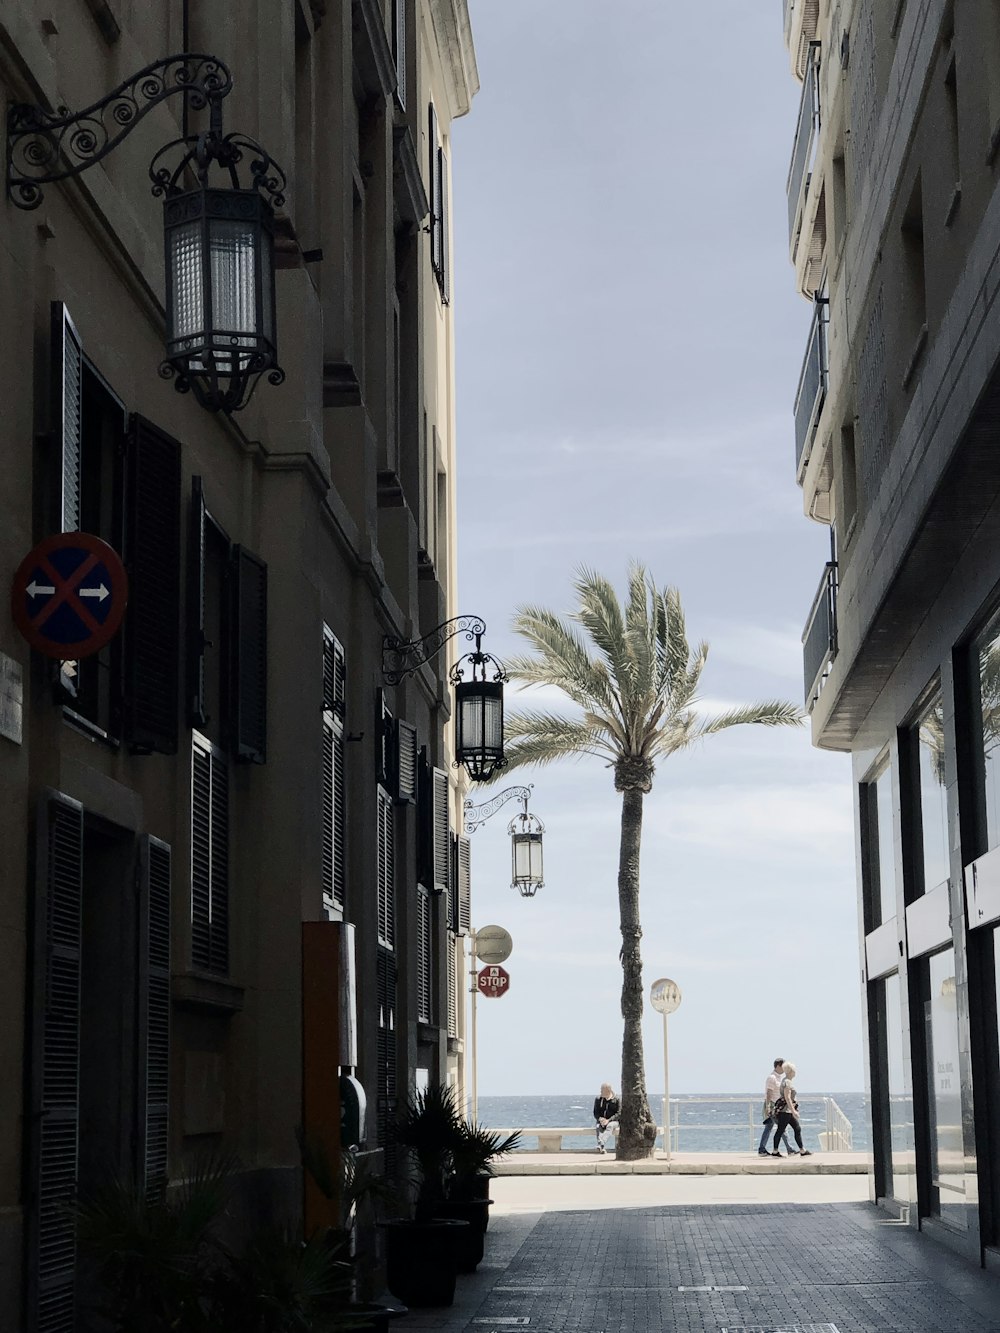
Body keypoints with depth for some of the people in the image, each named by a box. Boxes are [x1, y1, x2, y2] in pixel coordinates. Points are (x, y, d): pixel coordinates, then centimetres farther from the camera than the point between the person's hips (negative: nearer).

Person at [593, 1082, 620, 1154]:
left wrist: (608, 1120, -19)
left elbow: (618, 1114, -5)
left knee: (610, 1126, -37)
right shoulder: (598, 1099, 11)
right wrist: (600, 1118, -13)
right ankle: (603, 1148, -47)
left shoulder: (616, 1100, 1)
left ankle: (601, 1144, -55)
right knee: (599, 1127, -32)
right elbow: (595, 1113, 9)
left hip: (613, 1121, -3)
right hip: (601, 1121, 3)